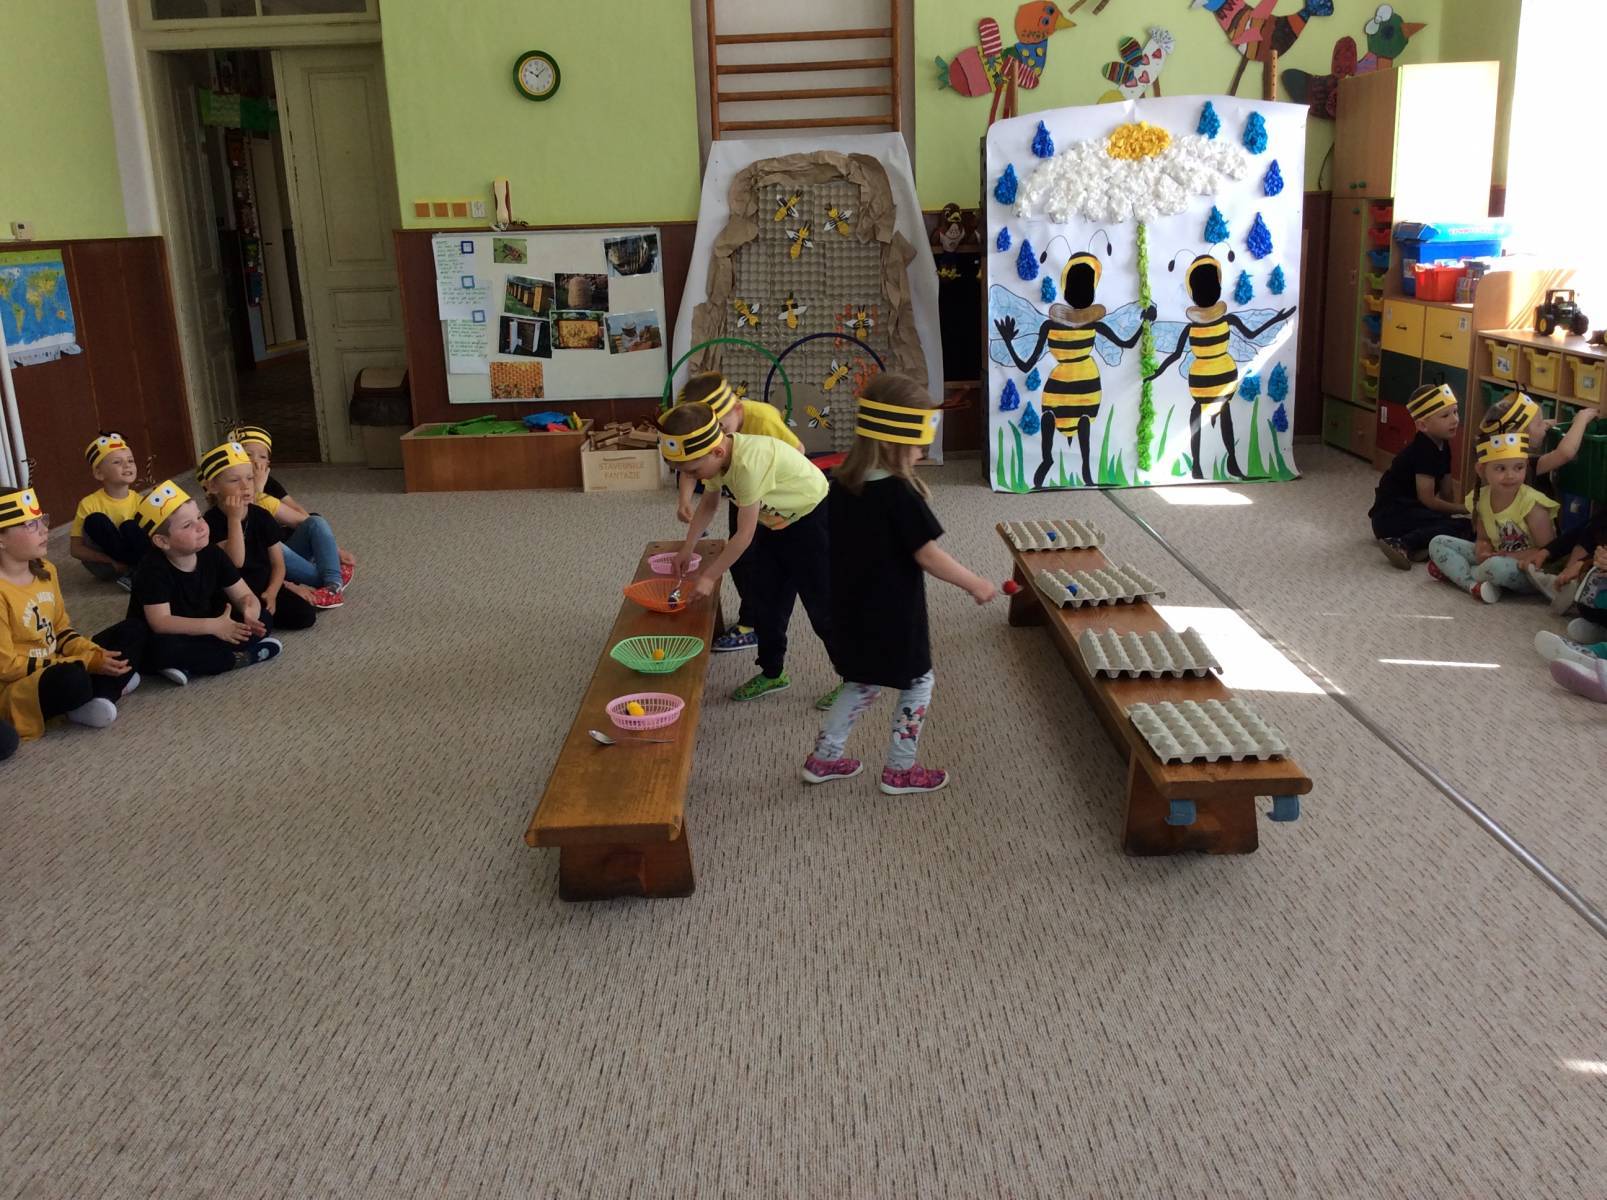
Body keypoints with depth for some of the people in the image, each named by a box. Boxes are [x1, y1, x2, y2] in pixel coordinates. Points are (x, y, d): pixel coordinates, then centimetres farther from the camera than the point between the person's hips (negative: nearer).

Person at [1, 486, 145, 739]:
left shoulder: (44, 569, 3)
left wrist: (96, 655, -8)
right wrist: (86, 662, -21)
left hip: (56, 666, 9)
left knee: (132, 631, 7)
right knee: (73, 679, -39)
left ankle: (100, 695, -13)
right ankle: (105, 685, -5)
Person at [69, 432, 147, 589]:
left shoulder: (139, 500, -6)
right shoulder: (89, 504, -14)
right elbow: (75, 549, -13)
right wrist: (112, 561, -25)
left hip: (133, 553, 1)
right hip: (104, 565, -1)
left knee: (131, 527, -27)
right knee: (95, 520, -27)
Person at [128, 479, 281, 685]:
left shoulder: (212, 555, -7)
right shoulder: (153, 569, -23)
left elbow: (244, 595, -6)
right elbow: (160, 623, -32)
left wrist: (251, 612, -33)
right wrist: (214, 626, -41)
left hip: (200, 635, 6)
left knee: (263, 619, -9)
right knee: (161, 648, -41)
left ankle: (189, 667, -19)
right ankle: (238, 658, -22)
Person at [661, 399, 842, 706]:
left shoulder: (748, 463, -37)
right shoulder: (715, 456, -11)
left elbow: (745, 534, -29)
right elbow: (709, 502, 10)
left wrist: (709, 576, -21)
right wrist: (687, 549, 6)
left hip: (813, 519, -8)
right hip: (776, 522, 9)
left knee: (823, 604, -4)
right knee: (764, 596, 11)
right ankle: (772, 672, 27)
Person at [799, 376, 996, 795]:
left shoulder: (841, 483, -1)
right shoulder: (899, 494, -22)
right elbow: (928, 556, -20)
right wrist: (975, 584, -7)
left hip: (852, 612, 7)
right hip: (892, 617, -7)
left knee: (863, 684, 24)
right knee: (917, 684, 13)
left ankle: (824, 757, 29)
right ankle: (900, 771, 21)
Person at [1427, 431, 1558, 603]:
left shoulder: (1531, 503, -21)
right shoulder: (1481, 498, -4)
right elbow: (1483, 538, 6)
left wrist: (1509, 555, -25)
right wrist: (1483, 550, -18)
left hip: (1529, 570, -7)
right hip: (1498, 557, 7)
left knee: (1498, 566, -40)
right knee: (1438, 543, -1)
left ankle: (1454, 571, -9)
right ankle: (1473, 585, -20)